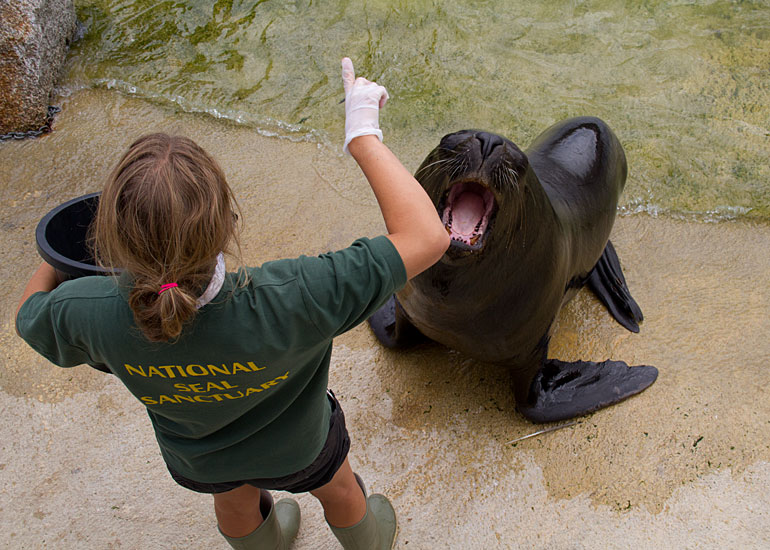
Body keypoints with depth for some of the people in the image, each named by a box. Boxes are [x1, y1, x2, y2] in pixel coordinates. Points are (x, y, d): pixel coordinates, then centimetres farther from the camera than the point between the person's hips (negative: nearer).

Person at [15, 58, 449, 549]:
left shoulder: (91, 314, -39)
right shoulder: (284, 305, -50)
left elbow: (31, 315, -13)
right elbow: (426, 238, -48)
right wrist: (363, 134, -40)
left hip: (195, 459, 3)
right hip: (295, 448, -2)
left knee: (235, 502, 39)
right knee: (337, 489, 35)